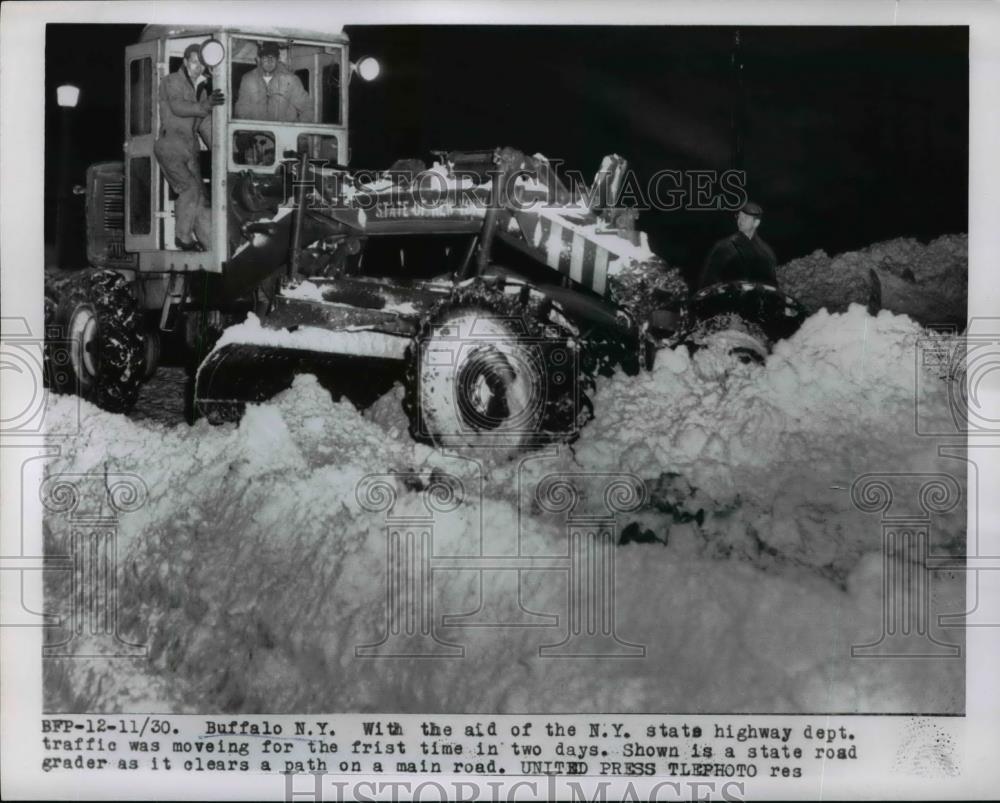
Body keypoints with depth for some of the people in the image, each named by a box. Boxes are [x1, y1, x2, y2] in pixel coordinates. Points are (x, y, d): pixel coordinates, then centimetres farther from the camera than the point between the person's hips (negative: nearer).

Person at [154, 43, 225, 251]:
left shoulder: (202, 88, 18)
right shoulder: (172, 82, -2)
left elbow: (206, 124, 18)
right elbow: (177, 107, -22)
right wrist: (204, 106, -36)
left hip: (190, 149, 6)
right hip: (170, 146, -6)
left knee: (199, 197, 1)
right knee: (190, 188, -19)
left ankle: (213, 244, -2)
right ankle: (182, 237, -9)